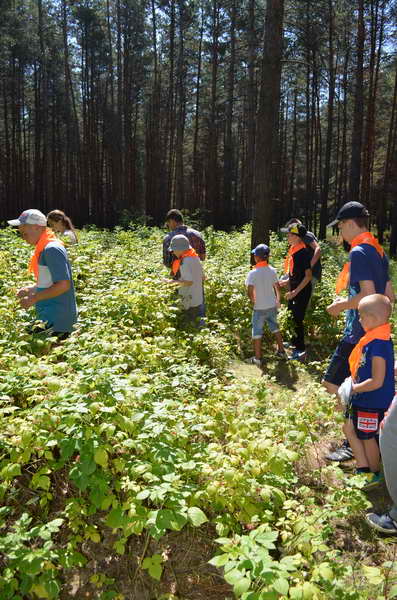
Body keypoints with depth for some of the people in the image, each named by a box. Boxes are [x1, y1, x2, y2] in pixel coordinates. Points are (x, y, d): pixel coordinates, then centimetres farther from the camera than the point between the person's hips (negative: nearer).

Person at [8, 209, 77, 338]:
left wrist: (34, 298, -16)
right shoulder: (43, 249, 14)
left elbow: (63, 285, -22)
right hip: (50, 316, 9)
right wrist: (31, 289, 9)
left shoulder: (52, 249, -16)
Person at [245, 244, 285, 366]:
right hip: (272, 306, 4)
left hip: (259, 308, -4)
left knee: (257, 332, 7)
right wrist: (278, 300, 19)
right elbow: (277, 287, 3)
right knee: (275, 327, 22)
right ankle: (281, 351, 30)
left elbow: (249, 292, -22)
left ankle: (257, 358, 10)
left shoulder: (252, 273, -18)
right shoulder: (272, 271, -5)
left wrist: (253, 301, -3)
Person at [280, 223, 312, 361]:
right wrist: (286, 281, 13)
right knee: (292, 317, 19)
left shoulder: (303, 252, -20)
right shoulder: (292, 250, 6)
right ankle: (295, 342, 36)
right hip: (294, 290, 9)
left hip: (302, 291, -9)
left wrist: (295, 292, -23)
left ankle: (301, 350, 8)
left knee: (298, 319, -3)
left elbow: (308, 275, -21)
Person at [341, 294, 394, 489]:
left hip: (372, 403, -9)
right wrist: (354, 384, 6)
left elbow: (376, 382, -29)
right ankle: (363, 470, 29)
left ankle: (374, 475, 33)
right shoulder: (373, 338, 1)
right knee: (349, 429, 19)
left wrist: (353, 388, -16)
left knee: (367, 438, 11)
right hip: (362, 400, 9)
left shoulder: (378, 345, -29)